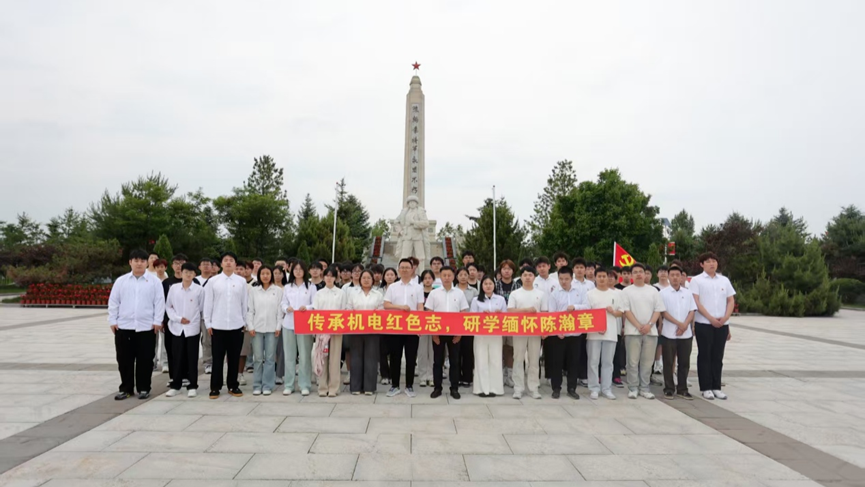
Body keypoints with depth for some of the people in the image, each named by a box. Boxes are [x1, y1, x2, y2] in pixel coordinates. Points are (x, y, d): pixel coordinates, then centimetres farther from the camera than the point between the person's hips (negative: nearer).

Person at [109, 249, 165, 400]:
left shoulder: (154, 281, 0)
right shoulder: (121, 280, 7)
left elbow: (159, 302, -2)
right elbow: (113, 302, 7)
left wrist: (157, 321, -7)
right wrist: (112, 321, 1)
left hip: (146, 327, -2)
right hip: (124, 327, 2)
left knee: (145, 360, 4)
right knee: (124, 360, 8)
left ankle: (143, 388, 15)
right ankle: (126, 388, 20)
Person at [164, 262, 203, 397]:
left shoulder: (199, 290, -4)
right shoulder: (173, 288, 2)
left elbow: (202, 308, 2)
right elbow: (168, 306, 5)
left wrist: (193, 319, 2)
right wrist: (178, 318, -7)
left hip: (192, 327, -2)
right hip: (177, 327, 2)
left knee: (192, 358, 4)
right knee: (176, 358, 8)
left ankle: (192, 386, 12)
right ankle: (175, 386, 19)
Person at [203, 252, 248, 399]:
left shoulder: (242, 281, 2)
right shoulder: (213, 281, 0)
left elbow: (245, 303, 5)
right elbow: (208, 303, 2)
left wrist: (245, 322, 5)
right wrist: (208, 323, -1)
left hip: (236, 325, 1)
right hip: (218, 325, -1)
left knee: (234, 358, 8)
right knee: (217, 358, 5)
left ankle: (233, 386, 20)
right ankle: (215, 387, 15)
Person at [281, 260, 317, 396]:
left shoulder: (311, 287, 5)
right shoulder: (287, 287, 13)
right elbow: (283, 304, 10)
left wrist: (306, 307, -20)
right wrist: (287, 308, -12)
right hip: (289, 324, 2)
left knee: (304, 355, -2)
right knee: (289, 355, 4)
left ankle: (304, 385, 6)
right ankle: (289, 385, 12)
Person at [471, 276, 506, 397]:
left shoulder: (501, 299, 9)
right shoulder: (476, 300, 7)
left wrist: (500, 315, -10)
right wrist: (482, 315, -12)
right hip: (480, 333, -1)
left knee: (495, 360, 0)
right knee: (481, 360, -1)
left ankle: (494, 388, 7)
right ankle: (482, 388, 4)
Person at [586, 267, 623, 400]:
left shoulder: (616, 294, 9)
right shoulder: (590, 294, 1)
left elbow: (621, 312, 12)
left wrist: (613, 312, -10)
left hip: (611, 333, 2)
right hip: (594, 333, -2)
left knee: (608, 362, 8)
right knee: (593, 362, 1)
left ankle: (607, 388, 15)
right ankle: (594, 388, 9)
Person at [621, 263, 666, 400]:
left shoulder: (653, 290, 9)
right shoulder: (627, 291, 1)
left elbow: (658, 310, 5)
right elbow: (626, 311, -5)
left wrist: (649, 325, -9)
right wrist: (638, 326, -13)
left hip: (650, 331, 3)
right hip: (633, 331, -2)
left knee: (647, 362, 6)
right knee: (633, 361, 0)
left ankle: (644, 388, 15)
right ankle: (633, 388, 8)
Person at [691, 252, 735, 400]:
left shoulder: (724, 280, 12)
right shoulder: (697, 280, -1)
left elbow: (731, 301, 11)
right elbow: (696, 302, -7)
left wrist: (725, 318, -5)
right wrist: (711, 318, -14)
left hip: (722, 325, 4)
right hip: (704, 324, -4)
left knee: (718, 357, 8)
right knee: (704, 356, 2)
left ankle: (716, 387, 17)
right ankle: (706, 388, 8)